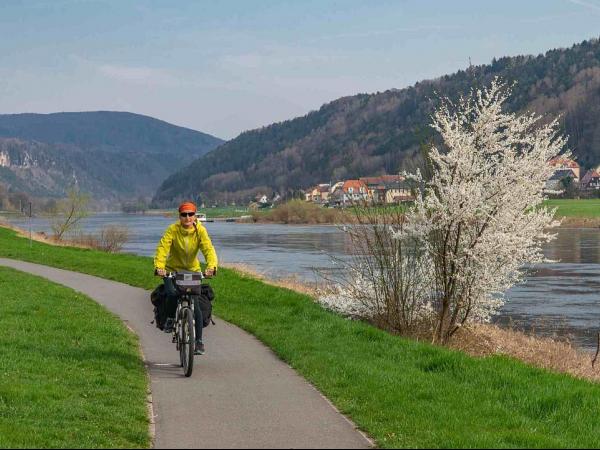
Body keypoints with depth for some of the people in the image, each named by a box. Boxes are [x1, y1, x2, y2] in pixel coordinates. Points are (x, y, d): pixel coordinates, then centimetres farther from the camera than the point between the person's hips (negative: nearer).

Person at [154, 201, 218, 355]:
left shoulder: (200, 230, -12)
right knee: (172, 294, -29)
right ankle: (170, 319, 1)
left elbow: (208, 249, -23)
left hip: (192, 271, 1)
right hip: (172, 270, -1)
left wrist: (211, 266, -43)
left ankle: (199, 341, 5)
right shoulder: (173, 229, -16)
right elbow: (162, 248, -27)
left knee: (195, 306, -7)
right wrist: (159, 266, -44)